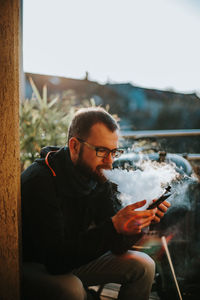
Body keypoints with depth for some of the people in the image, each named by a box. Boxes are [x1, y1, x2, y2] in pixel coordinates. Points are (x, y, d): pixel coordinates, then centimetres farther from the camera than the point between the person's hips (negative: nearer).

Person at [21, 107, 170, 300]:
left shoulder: (97, 177, -6)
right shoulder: (39, 182, -28)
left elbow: (117, 246, -6)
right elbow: (56, 258, -32)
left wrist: (141, 220, -26)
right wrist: (113, 226, -39)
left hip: (70, 260, 7)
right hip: (29, 267, -6)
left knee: (142, 265, -3)